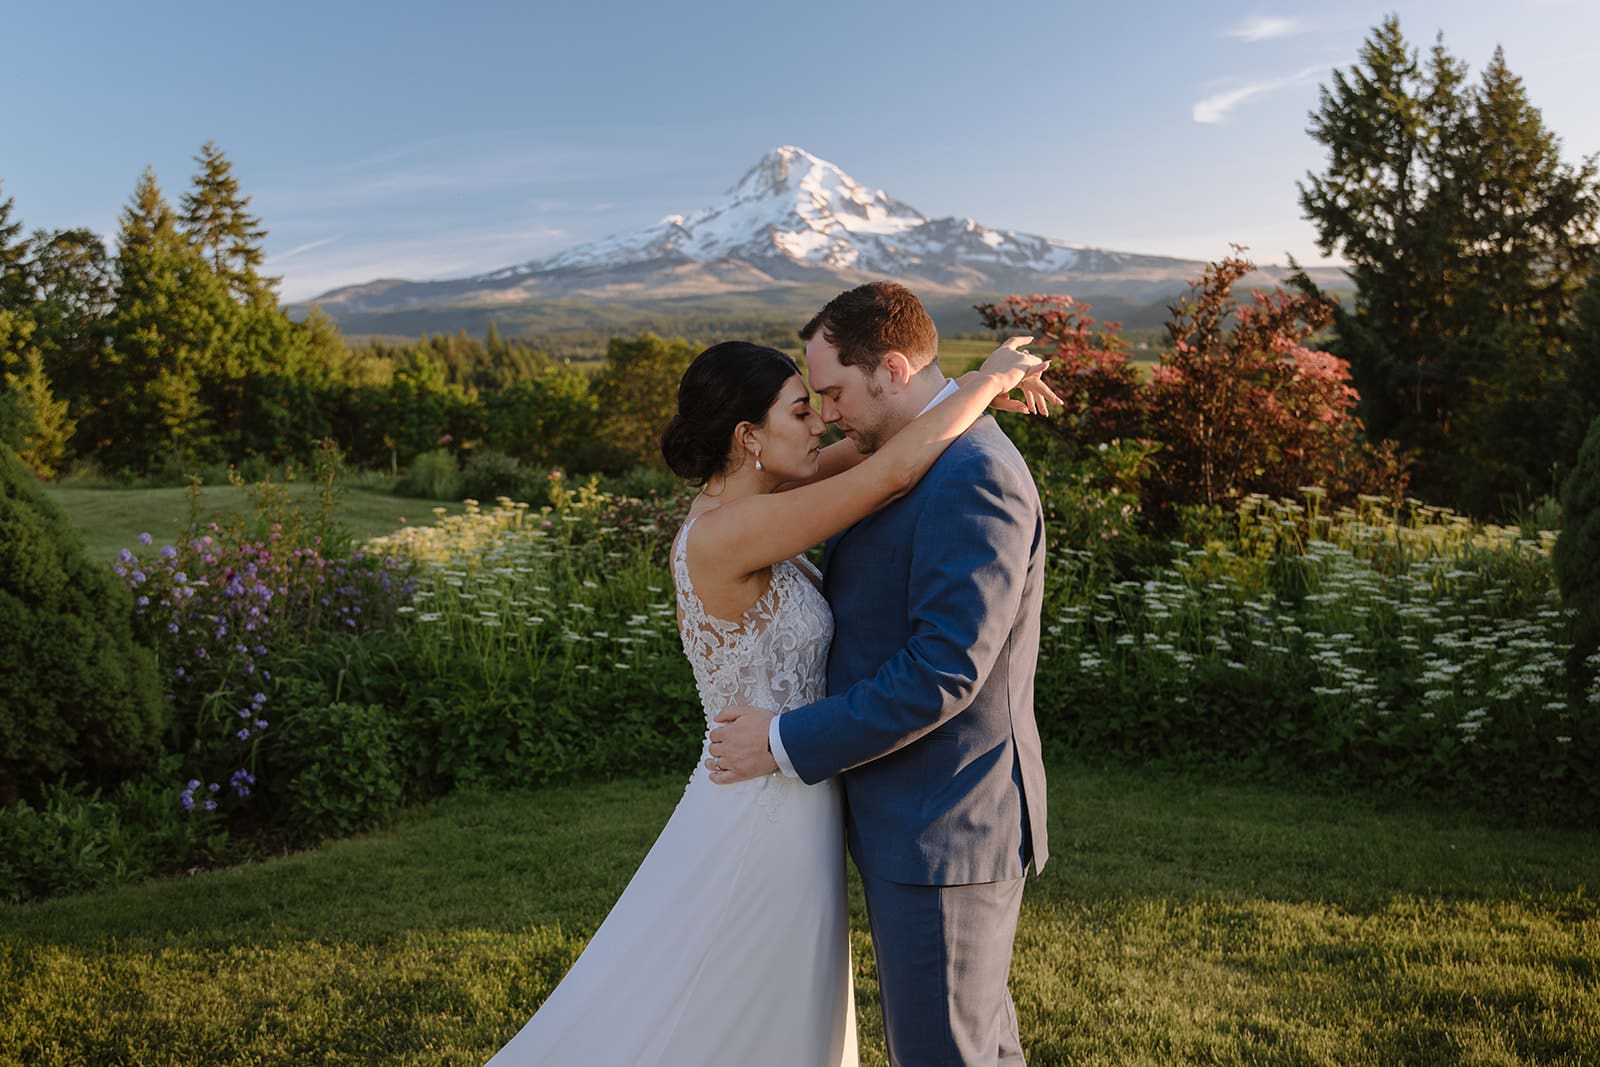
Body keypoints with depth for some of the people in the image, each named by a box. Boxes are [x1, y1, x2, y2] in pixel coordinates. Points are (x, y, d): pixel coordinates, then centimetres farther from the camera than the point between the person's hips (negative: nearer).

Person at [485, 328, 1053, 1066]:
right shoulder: (725, 533, -26)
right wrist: (988, 379, -15)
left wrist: (971, 390, -3)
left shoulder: (736, 503, 1)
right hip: (768, 819, -9)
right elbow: (893, 472, -30)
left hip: (786, 806, 9)